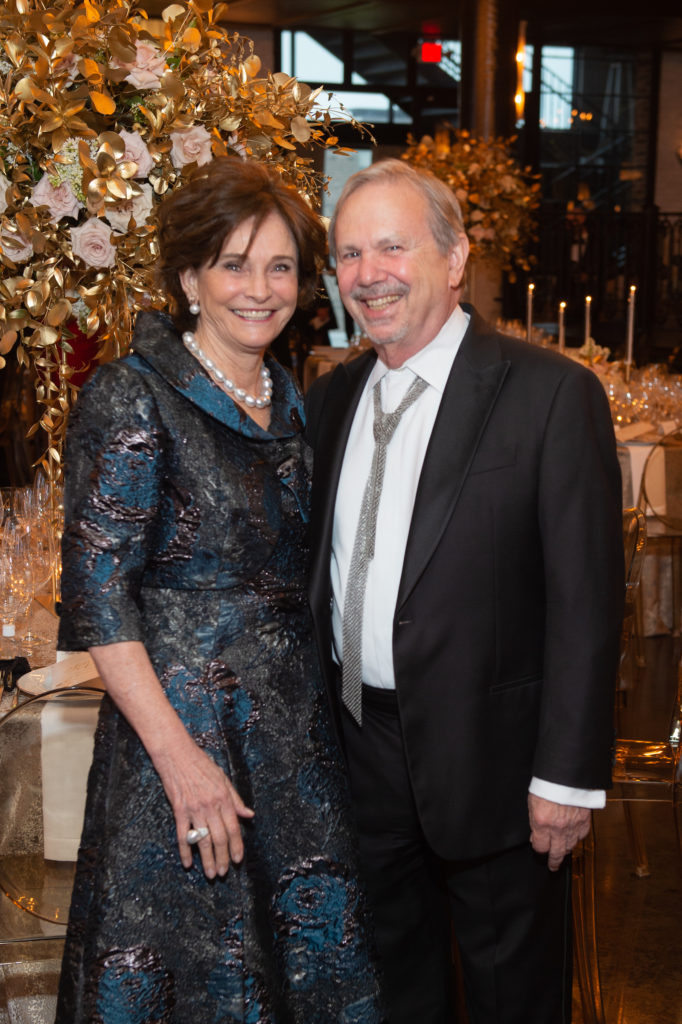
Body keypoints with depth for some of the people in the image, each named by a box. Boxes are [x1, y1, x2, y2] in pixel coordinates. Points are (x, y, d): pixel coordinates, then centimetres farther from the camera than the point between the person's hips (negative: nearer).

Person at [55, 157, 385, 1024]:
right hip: (184, 725, -6)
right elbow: (97, 594, -16)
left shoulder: (291, 401, 9)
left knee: (315, 951, 14)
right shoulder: (131, 397, -11)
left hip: (297, 731, 6)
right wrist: (181, 756, -20)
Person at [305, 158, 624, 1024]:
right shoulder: (331, 398, 5)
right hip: (362, 750, 5)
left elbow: (586, 599, -15)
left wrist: (567, 774, -17)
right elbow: (320, 570, 11)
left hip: (489, 758, -5)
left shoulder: (552, 393, -14)